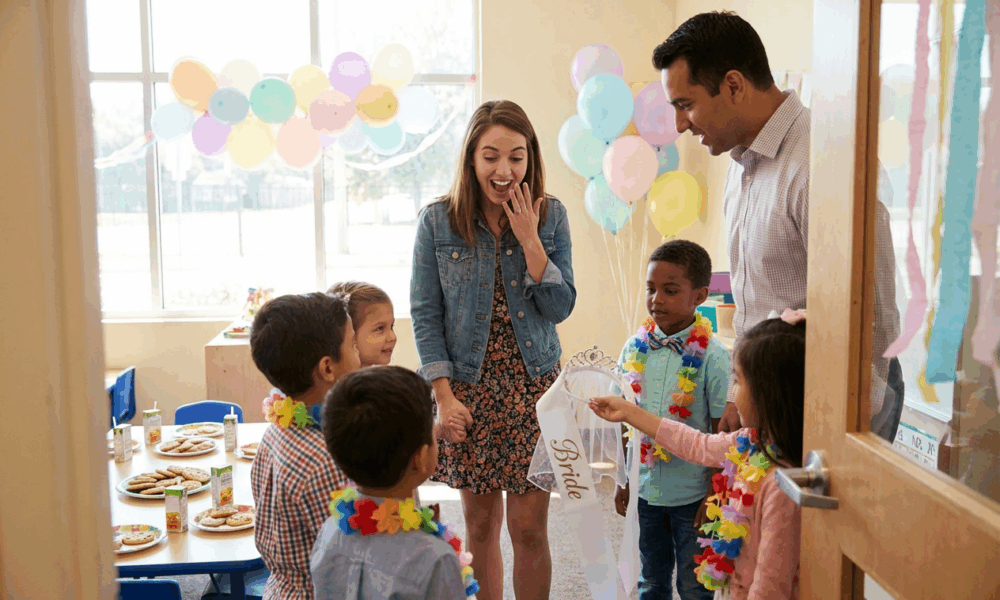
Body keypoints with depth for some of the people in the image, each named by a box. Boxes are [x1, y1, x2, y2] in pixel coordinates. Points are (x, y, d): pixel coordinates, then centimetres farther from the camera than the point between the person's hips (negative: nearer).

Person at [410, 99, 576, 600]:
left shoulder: (551, 216, -1)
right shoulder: (437, 221, -5)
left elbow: (561, 308, -5)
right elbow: (425, 314, -3)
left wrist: (529, 240, -15)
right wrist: (444, 395, -9)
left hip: (533, 385, 0)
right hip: (469, 387, 0)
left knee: (530, 528, 4)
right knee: (480, 523, 12)